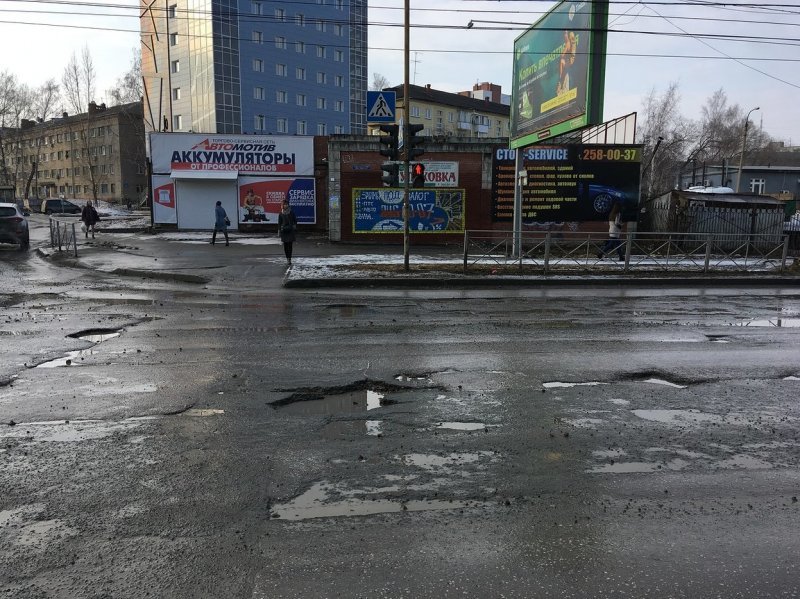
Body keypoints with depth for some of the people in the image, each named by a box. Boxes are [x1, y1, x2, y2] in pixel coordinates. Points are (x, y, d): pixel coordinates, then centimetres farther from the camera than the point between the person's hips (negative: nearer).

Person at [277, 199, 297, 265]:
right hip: (284, 230, 2)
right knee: (285, 245, 6)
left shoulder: (291, 212, 0)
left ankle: (289, 259, -9)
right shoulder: (281, 213, 4)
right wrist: (279, 230, 1)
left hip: (290, 230, -2)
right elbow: (279, 222, 7)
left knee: (290, 244, -7)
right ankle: (287, 258, 17)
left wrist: (295, 229, -1)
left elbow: (295, 221, 4)